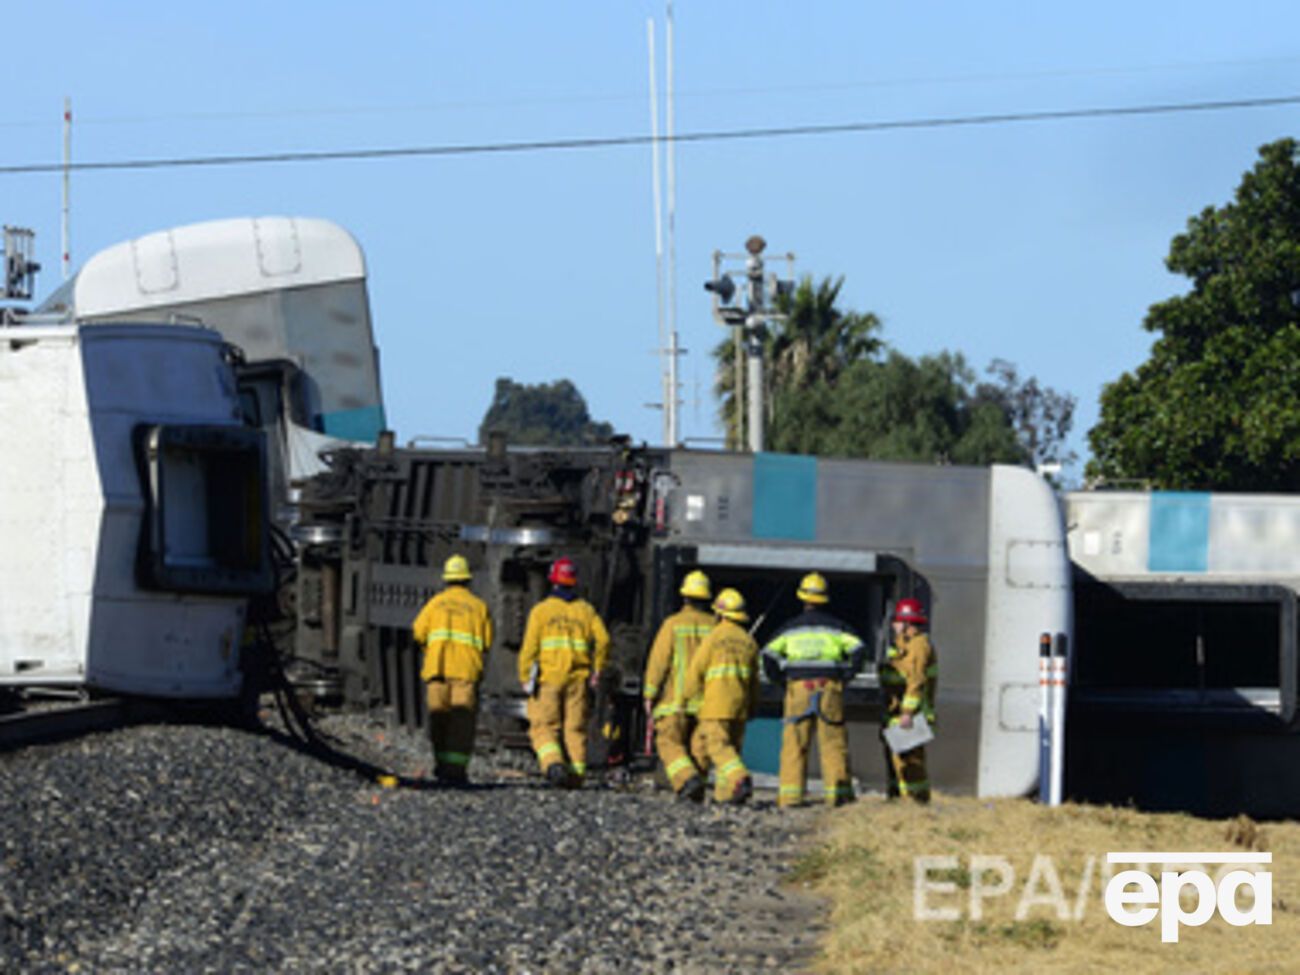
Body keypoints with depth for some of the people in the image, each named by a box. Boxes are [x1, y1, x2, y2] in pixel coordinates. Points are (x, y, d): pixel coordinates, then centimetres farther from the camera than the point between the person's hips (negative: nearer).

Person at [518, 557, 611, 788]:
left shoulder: (541, 610, 0)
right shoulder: (585, 610, 8)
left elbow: (530, 647, -5)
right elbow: (602, 639, -2)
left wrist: (525, 677, 1)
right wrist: (597, 669, 9)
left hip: (547, 679, -3)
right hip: (577, 680, 3)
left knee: (544, 727, 0)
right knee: (575, 728, 8)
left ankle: (553, 763, -23)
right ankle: (577, 774, 3)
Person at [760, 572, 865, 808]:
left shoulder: (790, 628, 9)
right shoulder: (837, 627, 8)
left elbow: (769, 656, 1)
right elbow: (858, 649, -3)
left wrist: (781, 679, 12)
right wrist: (846, 675, 5)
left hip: (798, 689, 0)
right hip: (830, 689, 0)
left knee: (794, 743, 0)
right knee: (833, 742, 2)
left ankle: (790, 793, -7)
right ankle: (838, 790, -6)